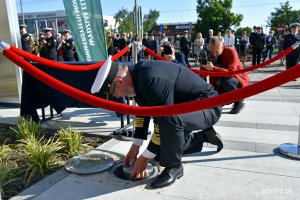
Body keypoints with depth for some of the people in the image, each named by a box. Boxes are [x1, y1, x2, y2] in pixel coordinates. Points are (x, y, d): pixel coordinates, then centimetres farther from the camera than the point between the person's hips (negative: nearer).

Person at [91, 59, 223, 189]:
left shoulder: (152, 80, -33)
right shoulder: (137, 75, -3)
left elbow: (164, 120, -29)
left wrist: (145, 157, -18)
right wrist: (135, 146, 8)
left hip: (207, 105, -9)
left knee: (169, 119, -39)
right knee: (159, 151, 11)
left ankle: (174, 166, -13)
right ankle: (204, 135, 24)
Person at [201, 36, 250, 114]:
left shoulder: (231, 51, -23)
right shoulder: (211, 56, -8)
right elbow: (212, 78, -6)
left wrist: (213, 68, -45)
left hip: (240, 79, -6)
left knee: (224, 80, -36)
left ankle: (239, 101, -13)